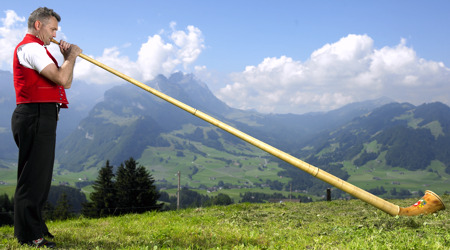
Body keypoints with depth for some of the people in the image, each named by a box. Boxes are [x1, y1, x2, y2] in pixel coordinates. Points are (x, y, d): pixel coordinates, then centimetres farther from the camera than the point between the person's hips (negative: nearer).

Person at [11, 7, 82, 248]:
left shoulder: (38, 49, 23)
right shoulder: (30, 47, -10)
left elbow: (66, 83, 23)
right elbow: (61, 78, -21)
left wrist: (68, 57, 12)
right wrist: (72, 56, -5)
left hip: (41, 119, 11)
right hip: (36, 117, -11)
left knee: (40, 176, 17)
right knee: (33, 176, -7)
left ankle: (35, 226, 28)